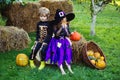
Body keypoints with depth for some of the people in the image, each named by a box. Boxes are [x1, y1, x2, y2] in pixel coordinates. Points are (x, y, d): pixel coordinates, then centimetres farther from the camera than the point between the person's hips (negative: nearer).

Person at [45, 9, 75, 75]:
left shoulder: (66, 25, 0)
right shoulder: (56, 26, -10)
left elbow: (68, 35, -1)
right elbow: (56, 34, -21)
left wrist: (65, 28, -16)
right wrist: (61, 28, -27)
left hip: (65, 42, 4)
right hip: (57, 42, -4)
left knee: (67, 54, -1)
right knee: (59, 55, -10)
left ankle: (69, 69, 3)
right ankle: (62, 70, -8)